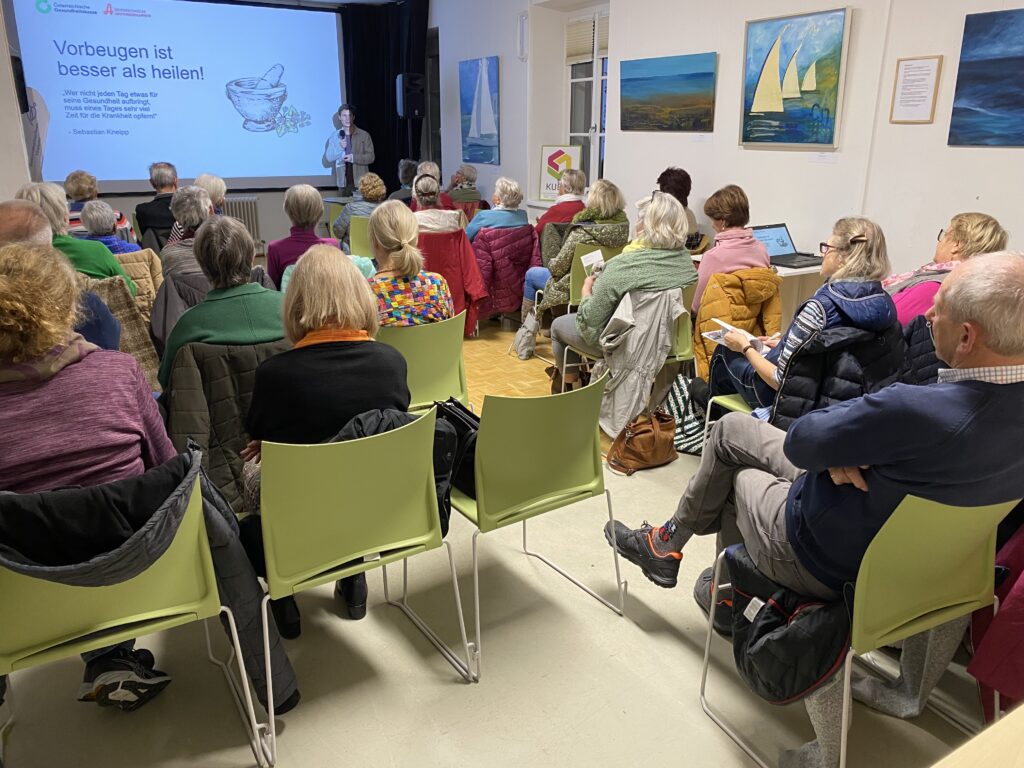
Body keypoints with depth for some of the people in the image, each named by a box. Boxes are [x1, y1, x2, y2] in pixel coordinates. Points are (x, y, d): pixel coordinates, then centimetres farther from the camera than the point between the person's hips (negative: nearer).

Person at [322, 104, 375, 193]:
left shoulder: (364, 135, 4)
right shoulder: (333, 136, 7)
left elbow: (371, 157, 0)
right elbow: (326, 163, 3)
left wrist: (353, 157, -15)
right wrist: (339, 148, -11)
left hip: (361, 182, -1)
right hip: (343, 182, 1)